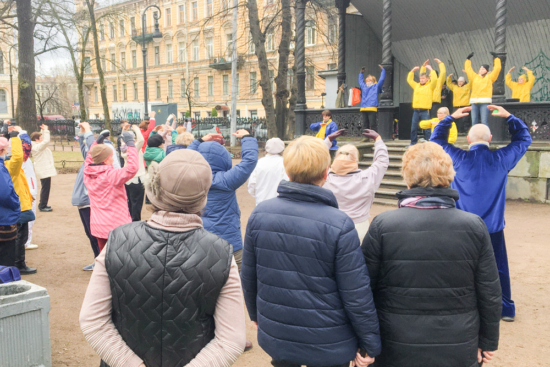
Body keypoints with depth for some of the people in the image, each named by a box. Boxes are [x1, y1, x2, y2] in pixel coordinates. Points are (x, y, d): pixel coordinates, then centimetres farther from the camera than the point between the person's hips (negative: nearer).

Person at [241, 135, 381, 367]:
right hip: (328, 348, -3)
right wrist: (370, 344, -3)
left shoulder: (259, 214, -8)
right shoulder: (339, 224, -21)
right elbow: (357, 295, -16)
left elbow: (248, 276, 3)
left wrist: (255, 313, 19)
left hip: (275, 339, 4)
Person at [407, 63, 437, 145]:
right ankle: (413, 143, 16)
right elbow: (409, 80, 24)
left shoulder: (430, 86, 2)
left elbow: (434, 79, -14)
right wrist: (412, 70, 16)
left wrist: (430, 69, -7)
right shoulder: (416, 85, 17)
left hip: (425, 111, -5)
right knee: (413, 128, 8)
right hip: (416, 110, 5)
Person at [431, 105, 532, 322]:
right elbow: (524, 139, 13)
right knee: (498, 268, 12)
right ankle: (506, 309, 22)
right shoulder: (501, 158, -6)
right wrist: (509, 116, 13)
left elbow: (437, 139, 9)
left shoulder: (459, 158, -8)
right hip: (493, 226, 1)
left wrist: (451, 118, 12)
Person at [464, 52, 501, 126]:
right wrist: (468, 59, 28)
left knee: (484, 121, -9)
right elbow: (468, 69, 28)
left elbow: (497, 68, 7)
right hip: (474, 102, 4)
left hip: (485, 102, -4)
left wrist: (496, 58, 13)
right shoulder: (474, 77, 20)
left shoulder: (489, 77, 12)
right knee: (474, 121, 2)